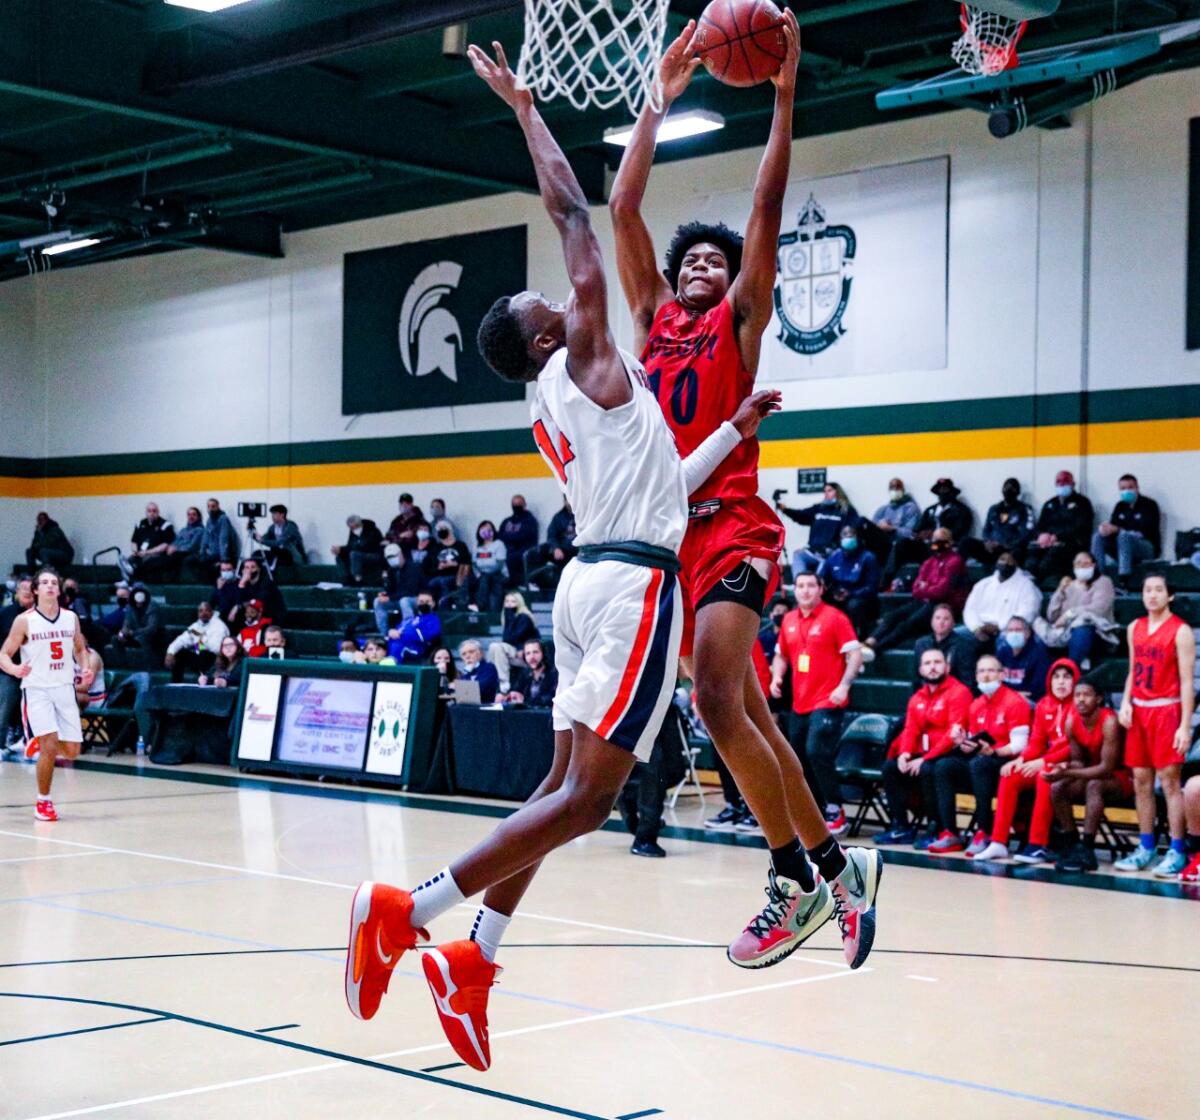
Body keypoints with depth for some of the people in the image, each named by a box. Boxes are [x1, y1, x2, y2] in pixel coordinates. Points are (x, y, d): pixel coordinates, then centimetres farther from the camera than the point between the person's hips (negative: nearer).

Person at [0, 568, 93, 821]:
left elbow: (80, 649, 19)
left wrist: (85, 669, -1)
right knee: (50, 747, -17)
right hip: (36, 690, -4)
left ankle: (39, 742, 36)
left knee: (72, 751, 3)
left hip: (64, 689, 4)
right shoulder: (24, 620, -6)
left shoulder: (71, 618, 4)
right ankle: (43, 802, 1)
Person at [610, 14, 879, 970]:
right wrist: (662, 99, 16)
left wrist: (784, 93, -3)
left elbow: (768, 207, -2)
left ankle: (797, 879, -11)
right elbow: (623, 207, 14)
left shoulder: (740, 321, 6)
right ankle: (837, 865, 18)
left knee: (719, 701, -20)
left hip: (732, 526, -6)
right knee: (745, 713, 8)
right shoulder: (652, 318, 17)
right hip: (671, 529, 6)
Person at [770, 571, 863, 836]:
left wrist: (844, 686, -19)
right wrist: (776, 678, 5)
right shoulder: (789, 620, 11)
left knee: (817, 752, -19)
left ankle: (836, 812, -9)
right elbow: (781, 655, 23)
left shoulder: (834, 617, -6)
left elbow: (854, 655, -8)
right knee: (800, 757, 9)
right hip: (799, 703, 7)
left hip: (827, 702, -7)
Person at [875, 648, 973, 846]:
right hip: (923, 755, 7)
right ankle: (900, 826, -7)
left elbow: (954, 733, -17)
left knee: (927, 770, -33)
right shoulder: (917, 698, 16)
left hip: (948, 755, -7)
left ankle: (938, 828, -21)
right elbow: (910, 730, 10)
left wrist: (925, 759, -22)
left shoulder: (958, 692, -9)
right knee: (890, 767, -11)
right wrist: (904, 753, -13)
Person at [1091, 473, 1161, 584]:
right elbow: (1113, 525, 3)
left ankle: (1123, 581, -45)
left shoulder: (1149, 505, -5)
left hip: (1148, 549, -6)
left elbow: (1145, 530, -18)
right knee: (1098, 537, -15)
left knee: (1124, 536, -35)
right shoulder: (1120, 506, 12)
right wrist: (1105, 528, -24)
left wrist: (1117, 529, -27)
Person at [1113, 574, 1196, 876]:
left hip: (1166, 710, -6)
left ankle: (1177, 852, -3)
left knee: (1170, 781, -6)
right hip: (1139, 710, 6)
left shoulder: (1180, 631, -7)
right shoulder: (1135, 628, 11)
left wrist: (1185, 726, -16)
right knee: (1141, 781, 8)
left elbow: (1187, 681, -10)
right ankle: (1145, 848, 15)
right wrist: (1126, 702, 2)